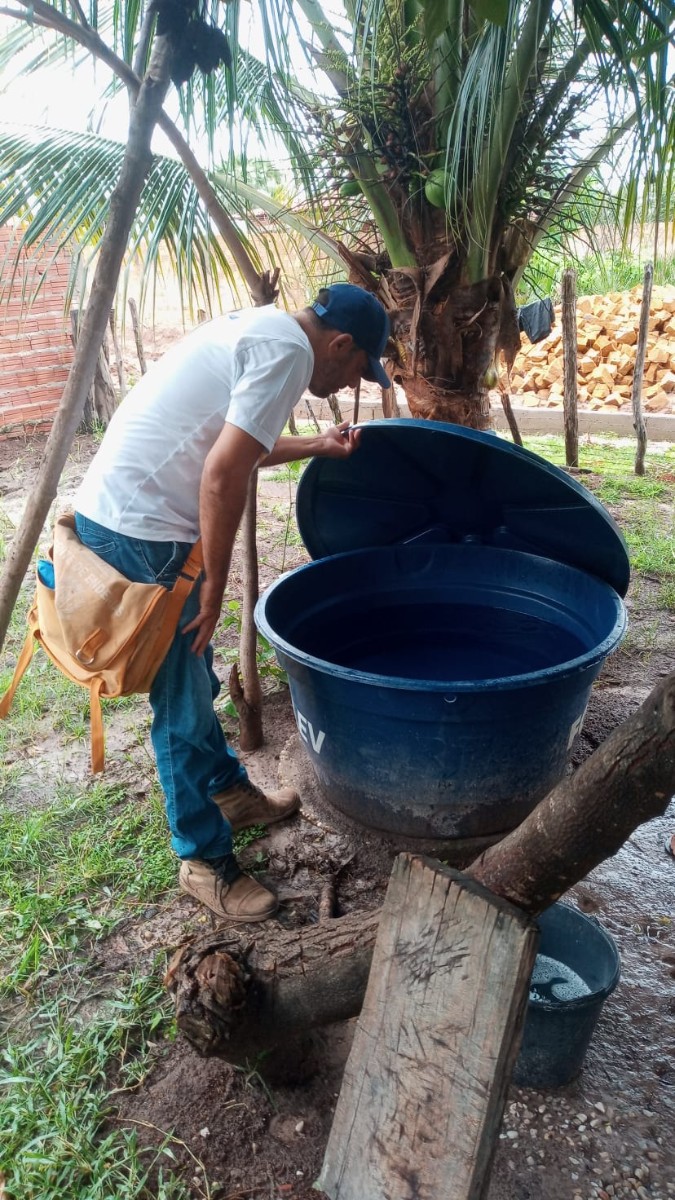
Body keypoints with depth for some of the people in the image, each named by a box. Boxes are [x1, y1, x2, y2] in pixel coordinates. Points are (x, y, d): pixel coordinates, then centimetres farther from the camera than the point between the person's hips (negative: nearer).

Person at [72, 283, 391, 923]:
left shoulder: (257, 329, 16)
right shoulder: (289, 350, -14)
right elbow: (222, 477, -22)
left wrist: (315, 447, 27)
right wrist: (214, 583, -12)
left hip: (112, 509, 10)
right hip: (138, 531, -10)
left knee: (194, 676, 22)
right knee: (183, 701, 2)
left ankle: (230, 791, 42)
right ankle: (204, 859, 20)